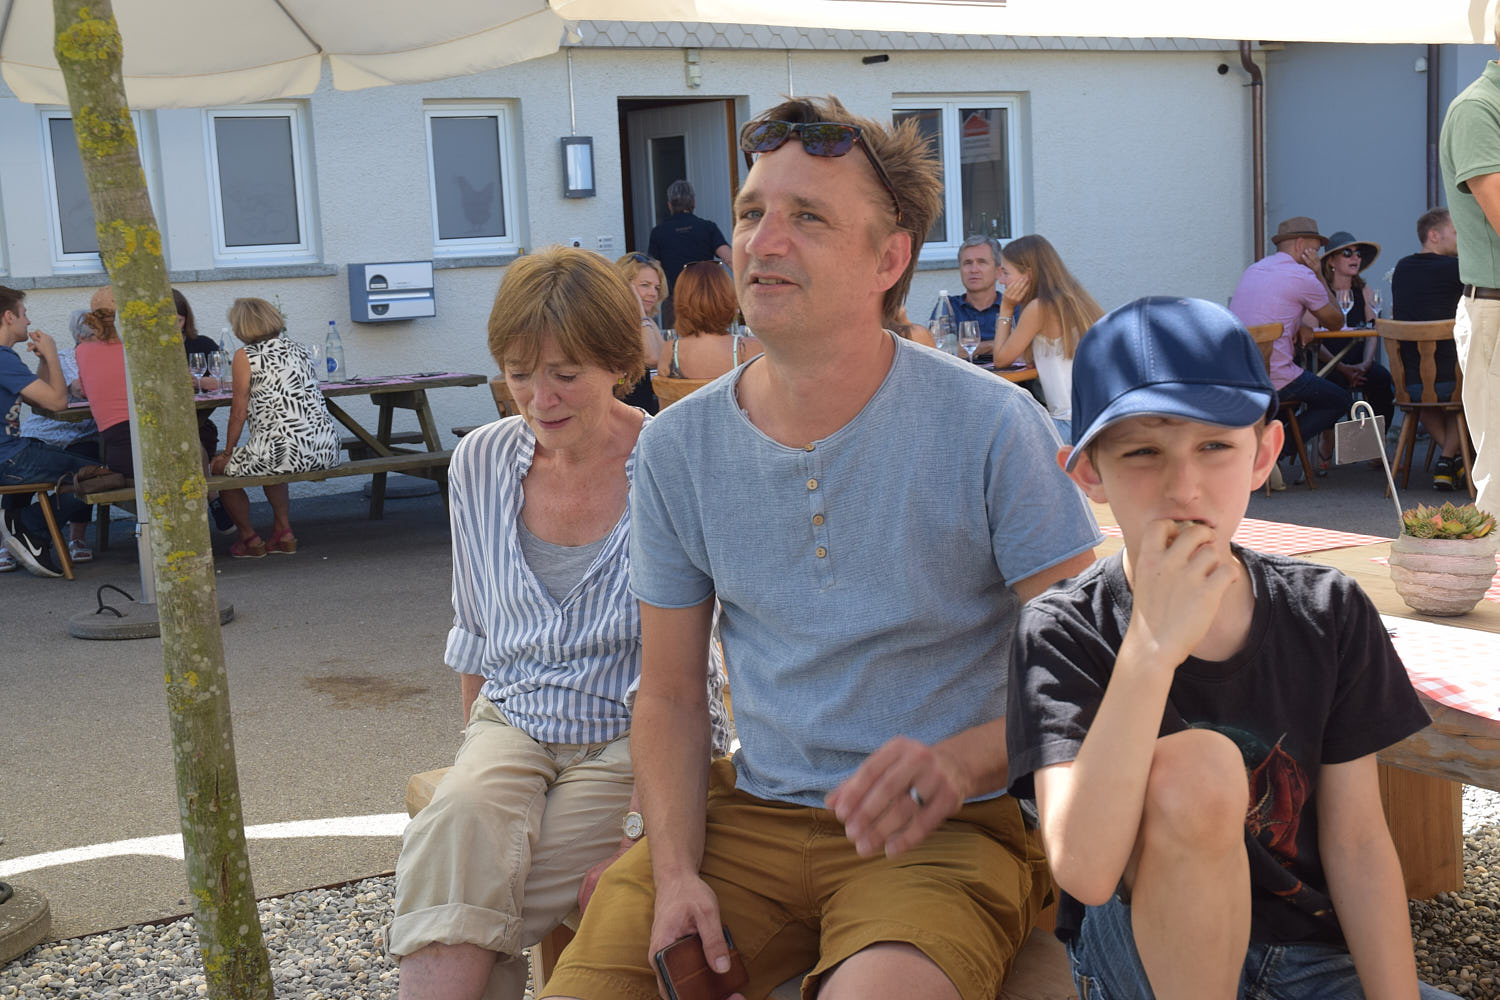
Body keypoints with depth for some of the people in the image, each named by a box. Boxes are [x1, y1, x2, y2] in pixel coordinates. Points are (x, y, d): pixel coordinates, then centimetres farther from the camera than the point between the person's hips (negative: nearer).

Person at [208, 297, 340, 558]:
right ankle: (283, 533, 29)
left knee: (221, 468, 20)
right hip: (326, 450, 7)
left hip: (284, 450, -7)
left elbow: (239, 413, -2)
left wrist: (227, 453, 9)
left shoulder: (245, 356, -2)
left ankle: (250, 539, 26)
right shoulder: (299, 349, 15)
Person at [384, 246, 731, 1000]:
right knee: (458, 824, -30)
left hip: (636, 736, -4)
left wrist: (641, 831, -22)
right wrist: (481, 755, 11)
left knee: (463, 879, -28)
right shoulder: (481, 462, 4)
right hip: (512, 722, 4)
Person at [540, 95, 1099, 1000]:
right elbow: (671, 694, 8)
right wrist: (677, 873, -7)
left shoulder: (992, 427, -10)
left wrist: (959, 761, -24)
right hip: (750, 814, 5)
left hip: (950, 826, -4)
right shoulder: (678, 448, 3)